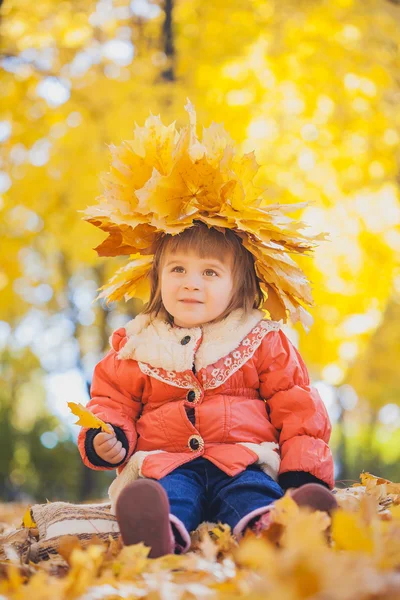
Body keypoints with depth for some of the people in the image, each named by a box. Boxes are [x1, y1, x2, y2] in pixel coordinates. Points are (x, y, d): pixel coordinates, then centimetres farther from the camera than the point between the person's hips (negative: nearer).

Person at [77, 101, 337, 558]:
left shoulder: (263, 341, 14)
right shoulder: (135, 346, 17)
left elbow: (297, 408, 12)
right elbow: (111, 399, 21)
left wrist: (304, 470, -1)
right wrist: (106, 438, -3)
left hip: (245, 460, 0)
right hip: (164, 463, 0)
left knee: (253, 495, -36)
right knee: (167, 494, -36)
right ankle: (158, 532, -68)